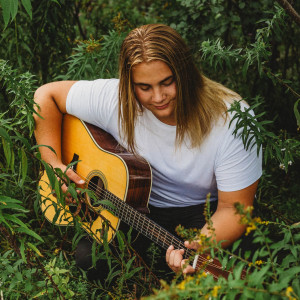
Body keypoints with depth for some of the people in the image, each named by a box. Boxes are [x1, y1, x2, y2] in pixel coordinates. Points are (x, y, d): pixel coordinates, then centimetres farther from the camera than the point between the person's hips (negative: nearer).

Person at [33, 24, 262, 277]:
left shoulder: (232, 121, -24)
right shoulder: (114, 100, -18)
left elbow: (234, 208, -22)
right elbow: (47, 95, -4)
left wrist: (200, 248, -42)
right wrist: (53, 164, -13)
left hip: (208, 212, -2)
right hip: (138, 206, 3)